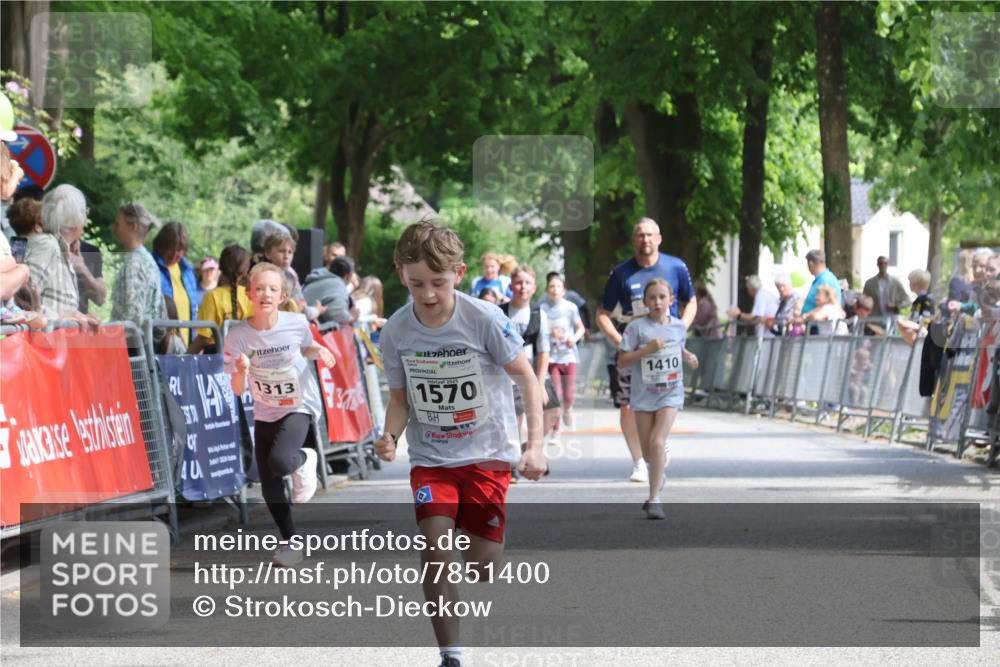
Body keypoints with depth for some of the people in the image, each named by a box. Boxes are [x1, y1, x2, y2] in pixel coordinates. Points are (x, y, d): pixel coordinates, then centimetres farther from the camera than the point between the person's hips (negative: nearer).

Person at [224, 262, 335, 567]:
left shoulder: (296, 324, -15)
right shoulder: (238, 335, -15)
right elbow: (238, 390, -11)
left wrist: (319, 352, -12)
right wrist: (241, 372, -32)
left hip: (299, 407, -2)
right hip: (264, 414, 2)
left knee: (280, 460, -30)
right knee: (270, 489, 5)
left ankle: (303, 460, 6)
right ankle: (293, 544, 26)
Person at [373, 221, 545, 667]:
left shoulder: (484, 320, -14)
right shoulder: (396, 332, -6)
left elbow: (526, 377, -6)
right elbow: (401, 397, 6)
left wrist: (535, 445, -14)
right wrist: (391, 437, -15)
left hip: (488, 454, -1)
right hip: (431, 458, 1)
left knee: (482, 563, -5)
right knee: (434, 547, -18)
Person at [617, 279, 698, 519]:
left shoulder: (679, 326, 3)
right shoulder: (637, 327, -8)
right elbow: (622, 360, -10)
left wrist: (688, 356, 2)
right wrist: (647, 349, -21)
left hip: (670, 394, 0)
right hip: (644, 394, 0)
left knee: (657, 441, -18)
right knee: (648, 452, 8)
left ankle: (655, 499, -16)